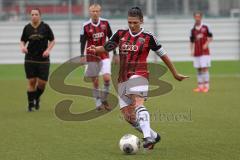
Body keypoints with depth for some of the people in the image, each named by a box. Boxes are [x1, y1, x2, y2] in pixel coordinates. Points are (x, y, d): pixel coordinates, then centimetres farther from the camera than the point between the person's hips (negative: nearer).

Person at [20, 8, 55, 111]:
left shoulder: (45, 27, -2)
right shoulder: (27, 28, 2)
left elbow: (52, 41, 5)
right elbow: (23, 41, 11)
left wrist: (48, 50, -11)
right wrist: (22, 47, -11)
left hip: (43, 59, -1)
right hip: (30, 59, 1)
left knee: (42, 82, -2)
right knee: (31, 82, -3)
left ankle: (37, 98, 28)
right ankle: (31, 104, 8)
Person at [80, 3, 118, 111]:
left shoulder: (105, 23, -1)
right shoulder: (86, 26, -7)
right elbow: (82, 41, -1)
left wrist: (115, 54, 9)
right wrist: (82, 55, -11)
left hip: (104, 55, 1)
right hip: (92, 57, -1)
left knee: (107, 78, -14)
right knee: (95, 82, 3)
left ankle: (104, 100, 6)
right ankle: (98, 103, 14)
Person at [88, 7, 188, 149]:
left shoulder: (148, 37, -1)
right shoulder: (121, 34, 10)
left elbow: (163, 55, 7)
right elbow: (107, 47, 20)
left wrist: (175, 74, 13)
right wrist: (95, 49, -3)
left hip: (139, 75, -6)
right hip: (123, 79, 6)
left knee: (138, 105, -30)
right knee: (128, 116, 2)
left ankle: (148, 137, -45)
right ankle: (153, 136, 18)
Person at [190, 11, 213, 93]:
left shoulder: (205, 27, 0)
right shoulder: (193, 30, 8)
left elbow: (210, 38, 4)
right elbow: (192, 41, 13)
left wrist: (206, 44, -13)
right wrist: (192, 50, 0)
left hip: (204, 52, -4)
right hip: (197, 52, 4)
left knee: (204, 68, -9)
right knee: (198, 70, 5)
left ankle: (206, 86, -6)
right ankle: (200, 86, 9)